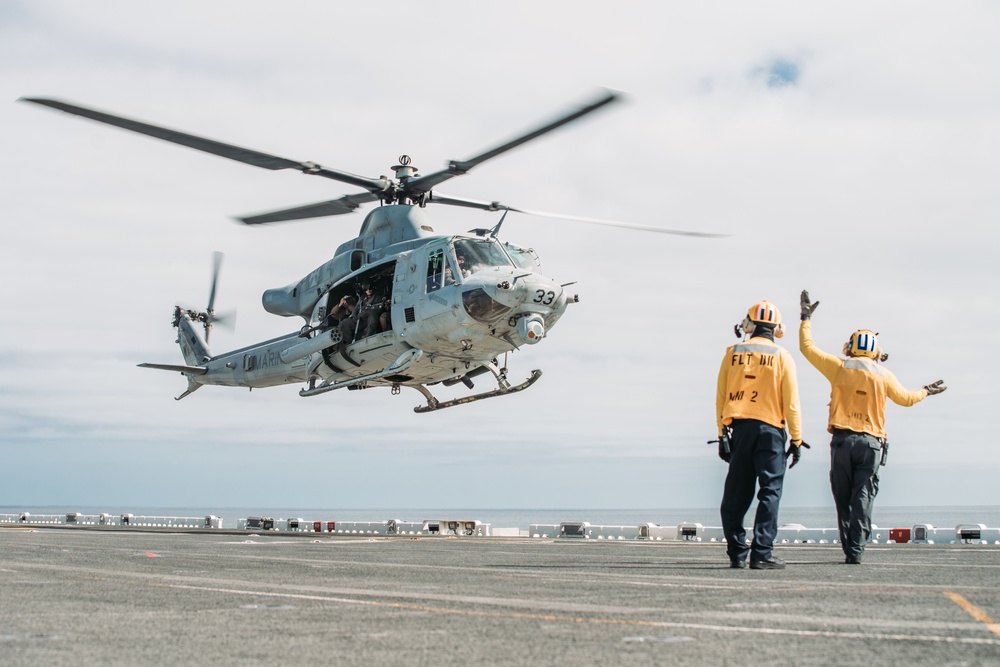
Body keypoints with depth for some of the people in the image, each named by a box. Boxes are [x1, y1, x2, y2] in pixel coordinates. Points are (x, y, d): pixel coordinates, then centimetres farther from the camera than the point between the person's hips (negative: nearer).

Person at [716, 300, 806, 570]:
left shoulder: (732, 353, 7)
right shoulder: (782, 356, 1)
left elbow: (720, 397, 5)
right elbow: (791, 403, -3)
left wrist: (722, 434, 8)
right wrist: (797, 440, 1)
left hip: (739, 428, 3)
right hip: (770, 430, -3)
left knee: (735, 494, 8)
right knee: (770, 492, -1)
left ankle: (737, 553, 8)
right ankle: (761, 554, -7)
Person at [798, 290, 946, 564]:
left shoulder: (838, 367, 4)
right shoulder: (883, 374, 6)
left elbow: (807, 347, 12)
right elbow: (905, 398, 19)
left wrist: (806, 318, 22)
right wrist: (926, 391, 38)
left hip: (842, 439, 0)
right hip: (871, 442, 0)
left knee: (843, 499, 7)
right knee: (863, 499, 0)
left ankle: (848, 549, 3)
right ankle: (856, 552, -7)